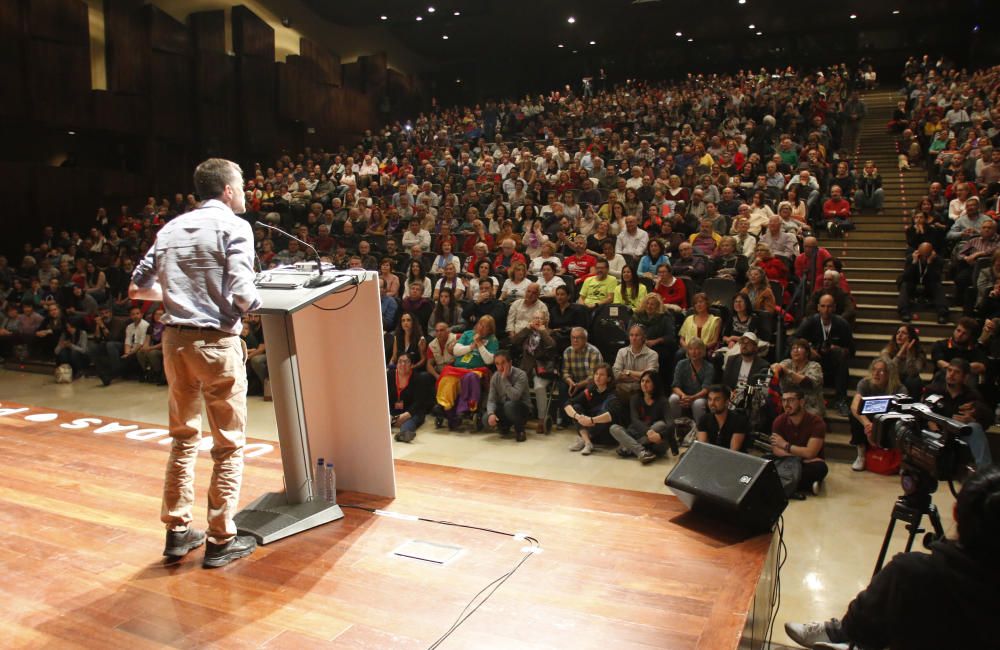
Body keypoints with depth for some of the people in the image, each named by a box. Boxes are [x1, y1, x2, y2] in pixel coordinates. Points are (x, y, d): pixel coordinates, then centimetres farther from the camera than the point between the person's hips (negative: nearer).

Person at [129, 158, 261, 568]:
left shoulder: (171, 229, 11)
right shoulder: (233, 226, -7)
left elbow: (137, 290, 13)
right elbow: (243, 294, -18)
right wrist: (257, 305, 3)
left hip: (175, 340, 7)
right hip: (216, 342, -6)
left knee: (184, 438, 19)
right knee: (229, 445, 5)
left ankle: (177, 532, 26)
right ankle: (220, 541, 12)